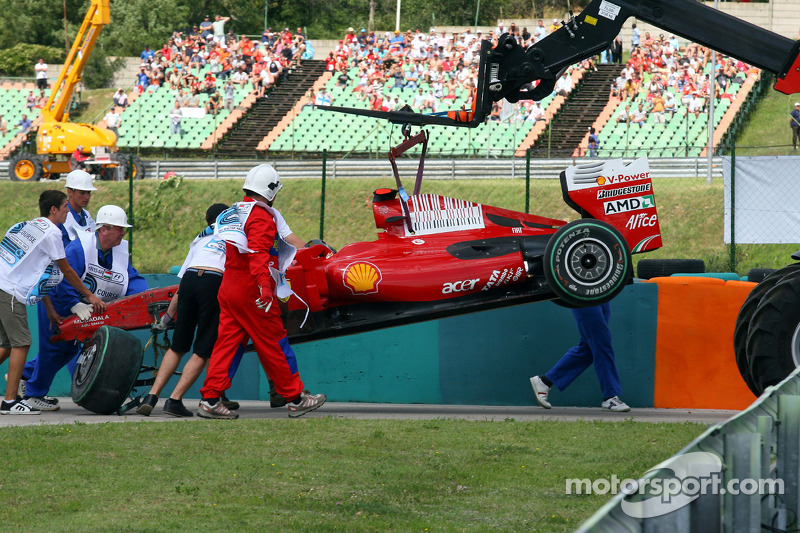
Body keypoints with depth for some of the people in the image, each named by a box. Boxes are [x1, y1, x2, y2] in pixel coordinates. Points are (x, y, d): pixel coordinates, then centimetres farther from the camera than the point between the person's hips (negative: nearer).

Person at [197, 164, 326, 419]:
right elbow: (258, 254, -27)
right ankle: (296, 399, 9)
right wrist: (264, 286, -36)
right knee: (275, 346, 1)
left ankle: (210, 399, -3)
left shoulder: (233, 214, 17)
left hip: (228, 289, 8)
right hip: (251, 292, -8)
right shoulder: (261, 216, -12)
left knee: (226, 343, 5)